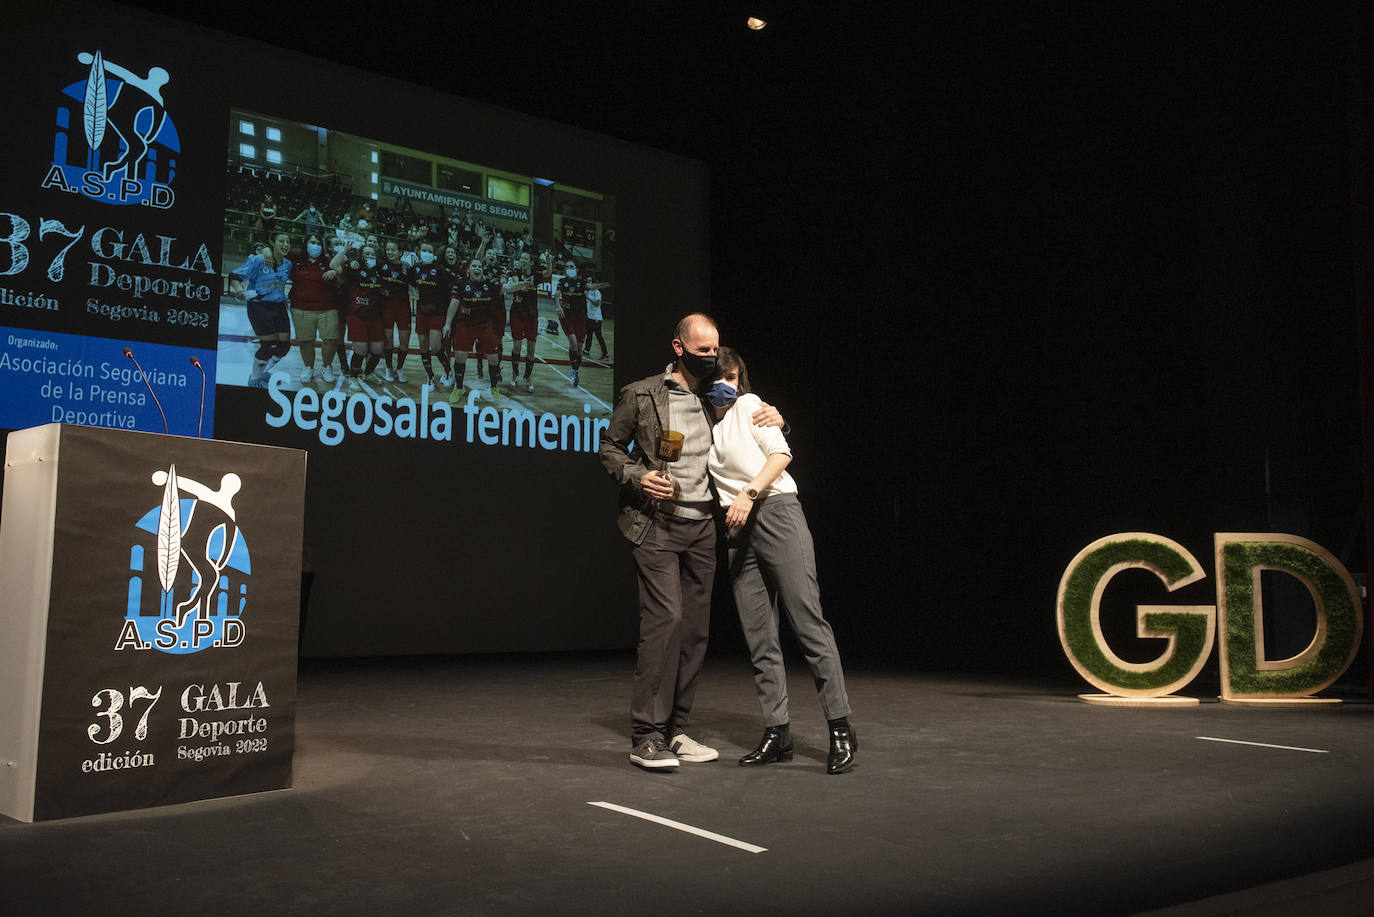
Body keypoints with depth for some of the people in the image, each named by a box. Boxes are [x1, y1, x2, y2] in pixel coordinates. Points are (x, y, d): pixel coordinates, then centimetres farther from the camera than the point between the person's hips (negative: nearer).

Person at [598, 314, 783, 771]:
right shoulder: (640, 395, 2)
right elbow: (608, 447, 7)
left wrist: (773, 419, 5)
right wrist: (637, 476, -11)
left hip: (702, 527, 5)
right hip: (657, 526, -5)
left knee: (695, 628, 5)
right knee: (665, 619, -16)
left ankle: (676, 731, 15)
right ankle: (646, 737, -9)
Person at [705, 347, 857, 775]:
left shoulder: (747, 405, 6)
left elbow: (781, 453, -5)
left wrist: (749, 492, -16)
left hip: (776, 513, -6)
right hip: (738, 530, 6)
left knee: (808, 623, -9)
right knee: (759, 638, 2)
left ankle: (841, 729, -6)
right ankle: (777, 733, 7)